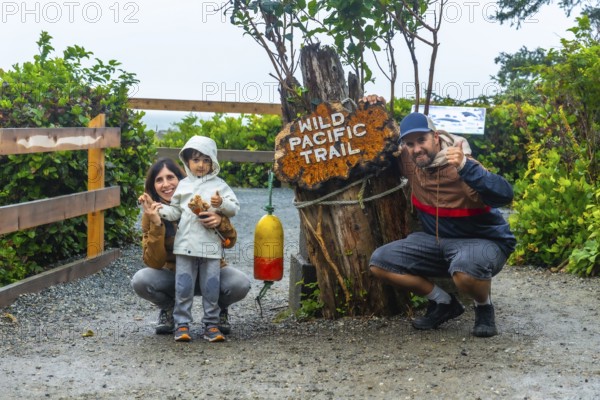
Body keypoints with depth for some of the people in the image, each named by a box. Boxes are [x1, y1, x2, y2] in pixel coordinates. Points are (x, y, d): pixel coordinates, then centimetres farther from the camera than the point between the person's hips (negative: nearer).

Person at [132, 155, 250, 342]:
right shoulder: (151, 214, -13)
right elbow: (154, 263, -18)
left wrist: (221, 222, -38)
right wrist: (156, 225, -32)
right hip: (173, 274, 1)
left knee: (240, 284, -29)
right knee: (140, 281, -28)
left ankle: (219, 309, 6)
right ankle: (168, 309, 5)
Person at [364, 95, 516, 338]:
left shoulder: (461, 166, -24)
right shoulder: (408, 160, -5)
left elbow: (505, 195, -39)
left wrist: (465, 167, -50)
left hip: (483, 242, -7)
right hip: (436, 241, 7)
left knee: (465, 270, -41)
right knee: (379, 263, -8)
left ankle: (484, 307, -4)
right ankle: (444, 303, 7)